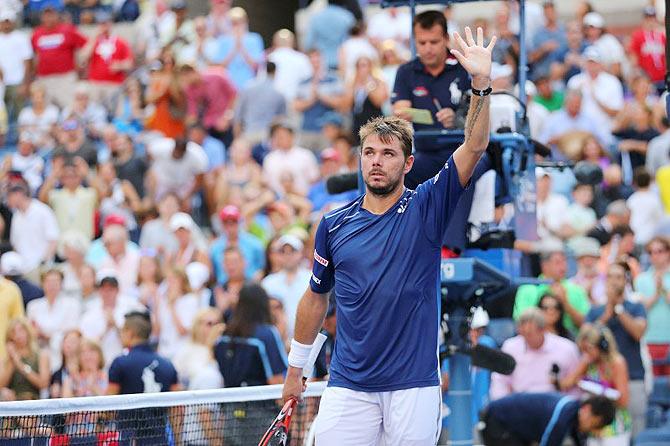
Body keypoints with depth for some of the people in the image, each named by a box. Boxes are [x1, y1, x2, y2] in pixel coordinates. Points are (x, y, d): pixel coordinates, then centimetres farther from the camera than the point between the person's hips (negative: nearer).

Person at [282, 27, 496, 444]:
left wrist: (482, 83, -23)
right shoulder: (334, 225, 6)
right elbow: (316, 298, 17)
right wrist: (295, 369, 20)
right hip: (348, 388, 2)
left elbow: (474, 147, -11)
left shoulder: (426, 209, 0)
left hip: (414, 387, -1)